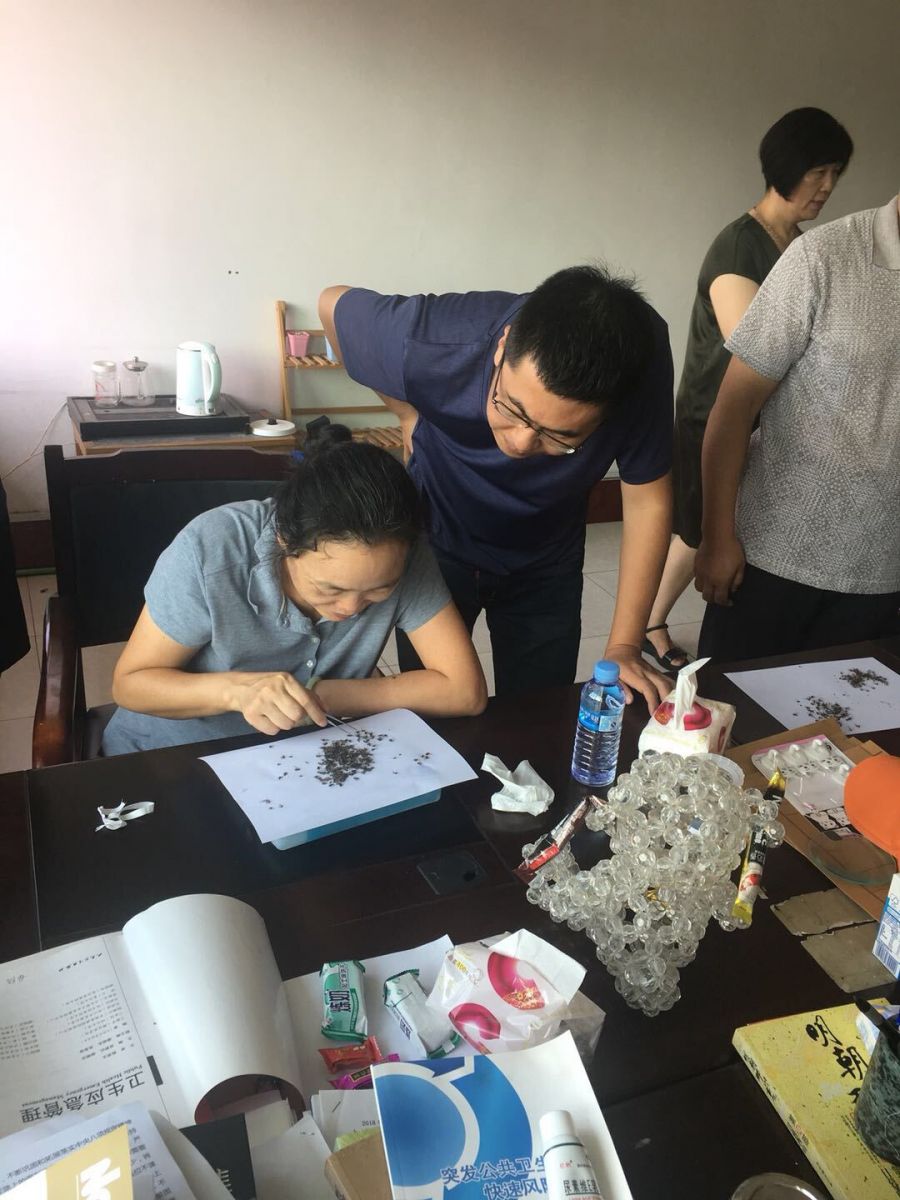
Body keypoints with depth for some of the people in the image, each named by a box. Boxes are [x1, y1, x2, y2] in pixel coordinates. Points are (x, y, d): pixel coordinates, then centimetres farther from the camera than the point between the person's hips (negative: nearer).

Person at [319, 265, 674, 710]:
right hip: (435, 544, -1)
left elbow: (647, 501, -18)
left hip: (546, 564, 1)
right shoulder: (428, 343, -35)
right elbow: (333, 304, -14)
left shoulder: (642, 361, -32)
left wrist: (623, 648, -19)